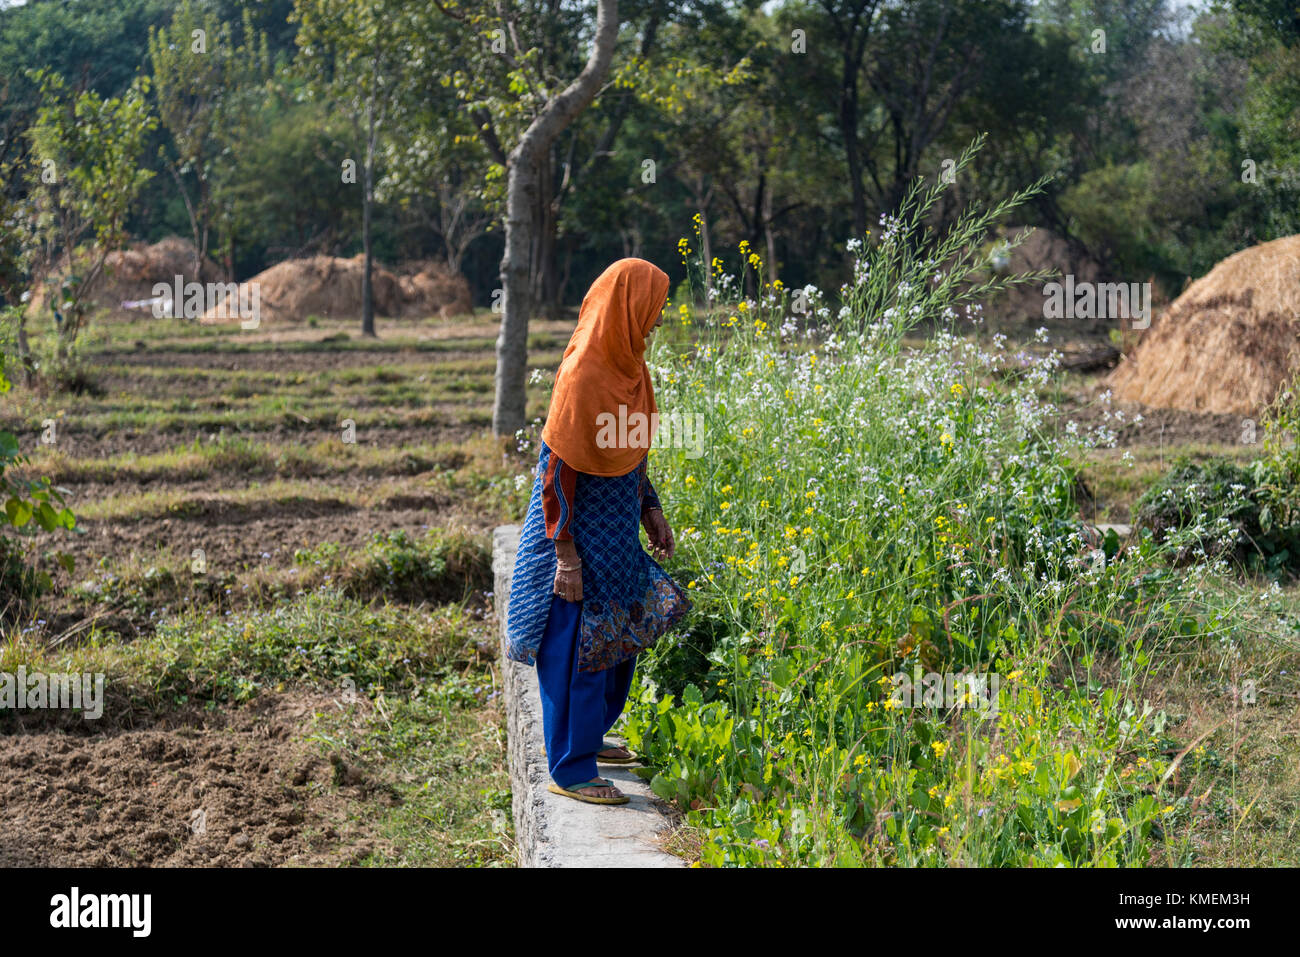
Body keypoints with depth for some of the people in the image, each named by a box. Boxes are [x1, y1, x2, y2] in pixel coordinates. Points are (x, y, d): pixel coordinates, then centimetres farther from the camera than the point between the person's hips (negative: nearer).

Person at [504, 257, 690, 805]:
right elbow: (558, 468, -21)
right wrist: (566, 554, -21)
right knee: (577, 647, -1)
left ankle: (590, 738, 37)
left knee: (618, 637, 19)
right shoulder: (583, 374, -21)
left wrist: (650, 510, 14)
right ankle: (569, 770, 9)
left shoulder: (626, 365, 6)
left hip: (617, 529, 9)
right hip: (580, 532, -9)